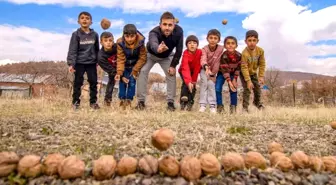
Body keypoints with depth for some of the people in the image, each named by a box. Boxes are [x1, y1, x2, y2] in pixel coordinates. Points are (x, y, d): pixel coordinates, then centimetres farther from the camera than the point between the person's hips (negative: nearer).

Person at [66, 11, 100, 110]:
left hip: (92, 63, 3)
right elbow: (72, 50, -8)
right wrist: (71, 64, -16)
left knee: (93, 82, 5)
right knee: (78, 83, 3)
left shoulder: (95, 34, 5)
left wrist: (98, 61, 14)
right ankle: (75, 102, 13)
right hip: (79, 63, -2)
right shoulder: (76, 34, -4)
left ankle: (93, 102, 16)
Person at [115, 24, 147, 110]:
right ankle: (122, 100, 8)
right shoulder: (120, 43, -25)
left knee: (132, 82, -3)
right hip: (125, 65, 0)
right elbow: (120, 59, -22)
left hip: (135, 65, 0)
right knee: (122, 81, -4)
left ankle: (129, 100, 9)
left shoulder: (140, 42, -25)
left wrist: (135, 70, -19)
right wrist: (119, 73, -32)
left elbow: (142, 58, -17)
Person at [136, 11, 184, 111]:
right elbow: (153, 44, -65)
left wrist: (173, 65, -22)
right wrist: (158, 49, -89)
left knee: (171, 74, -11)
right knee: (143, 71, -18)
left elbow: (179, 50, -22)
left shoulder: (179, 31, -32)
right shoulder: (154, 32, -42)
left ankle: (170, 102, 1)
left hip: (167, 56, 2)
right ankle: (141, 101, -9)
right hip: (151, 55, -2)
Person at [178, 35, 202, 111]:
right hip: (184, 71, -3)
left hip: (194, 71, 3)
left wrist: (194, 80, -20)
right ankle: (183, 102, -23)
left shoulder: (200, 52, -26)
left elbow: (197, 67, -20)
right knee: (186, 83, -24)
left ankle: (190, 102, -1)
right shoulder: (185, 53, -34)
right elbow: (186, 68, -47)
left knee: (193, 85, -10)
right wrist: (188, 81, -60)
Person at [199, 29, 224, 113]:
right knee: (204, 82, -17)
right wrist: (206, 67, -62)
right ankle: (203, 104, -13)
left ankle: (212, 105, -9)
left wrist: (213, 74, -17)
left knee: (211, 83, -16)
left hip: (213, 70, 0)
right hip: (204, 69, 0)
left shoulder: (221, 48, -21)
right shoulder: (204, 49, -22)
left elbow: (217, 62, -19)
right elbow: (203, 59, -41)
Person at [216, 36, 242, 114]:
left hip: (233, 73, 2)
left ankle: (233, 106, 7)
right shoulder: (224, 56, -30)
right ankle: (220, 106, 2)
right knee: (217, 89, -12)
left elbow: (238, 68, -10)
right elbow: (225, 70, -29)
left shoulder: (239, 55, -20)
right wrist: (229, 82, -32)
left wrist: (234, 79, -15)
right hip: (222, 73, -2)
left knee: (233, 89, -6)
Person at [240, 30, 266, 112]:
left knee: (257, 88, 12)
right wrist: (248, 81, -31)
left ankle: (257, 102, 38)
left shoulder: (260, 51, -18)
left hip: (254, 72, 5)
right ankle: (245, 106, -1)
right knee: (247, 89, -13)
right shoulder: (244, 53, -33)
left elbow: (262, 64, -10)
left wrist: (261, 76, -14)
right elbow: (244, 68, -31)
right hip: (244, 73, -5)